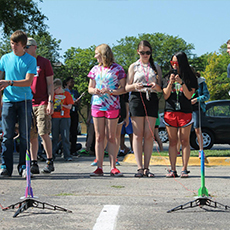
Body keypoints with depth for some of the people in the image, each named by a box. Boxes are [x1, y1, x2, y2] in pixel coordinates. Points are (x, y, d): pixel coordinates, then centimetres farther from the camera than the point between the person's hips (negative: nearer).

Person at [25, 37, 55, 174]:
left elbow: (50, 84, 1)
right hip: (28, 104, 4)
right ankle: (34, 164, 6)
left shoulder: (44, 62, 3)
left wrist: (50, 102, -9)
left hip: (42, 103, -4)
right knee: (32, 136, 3)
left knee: (44, 133, -9)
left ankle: (50, 162, 2)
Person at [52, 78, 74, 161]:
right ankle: (51, 155, 9)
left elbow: (69, 107, -3)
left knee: (65, 137, -4)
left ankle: (67, 155, -3)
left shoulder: (67, 94, 2)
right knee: (54, 137, 5)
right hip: (54, 118, 3)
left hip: (65, 118, -3)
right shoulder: (53, 94, 12)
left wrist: (62, 105, -13)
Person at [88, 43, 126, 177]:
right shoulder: (95, 69, 14)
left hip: (112, 106, -3)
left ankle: (113, 167, 2)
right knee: (99, 137, 1)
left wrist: (110, 91, -17)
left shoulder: (117, 69, 2)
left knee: (111, 137, -1)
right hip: (97, 105, 4)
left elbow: (123, 89, 0)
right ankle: (99, 167, 2)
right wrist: (94, 90, -4)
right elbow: (90, 87, 19)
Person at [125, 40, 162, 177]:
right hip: (137, 98, -1)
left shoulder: (156, 67, 15)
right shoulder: (134, 67, 11)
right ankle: (140, 168, -7)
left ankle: (146, 167, 0)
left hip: (152, 99, 1)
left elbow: (161, 89, 11)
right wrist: (134, 86, -15)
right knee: (138, 135, -5)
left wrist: (156, 86, -12)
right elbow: (127, 87, 7)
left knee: (149, 135, -4)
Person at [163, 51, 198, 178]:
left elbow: (189, 95, -4)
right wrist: (170, 83, -9)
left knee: (185, 140, -3)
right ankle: (173, 169, 3)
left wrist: (181, 83, -15)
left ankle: (184, 169, 0)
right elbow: (165, 96, 5)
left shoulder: (190, 78, 4)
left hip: (185, 112, -2)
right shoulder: (168, 77, 10)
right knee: (172, 141, 2)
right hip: (170, 111, 2)